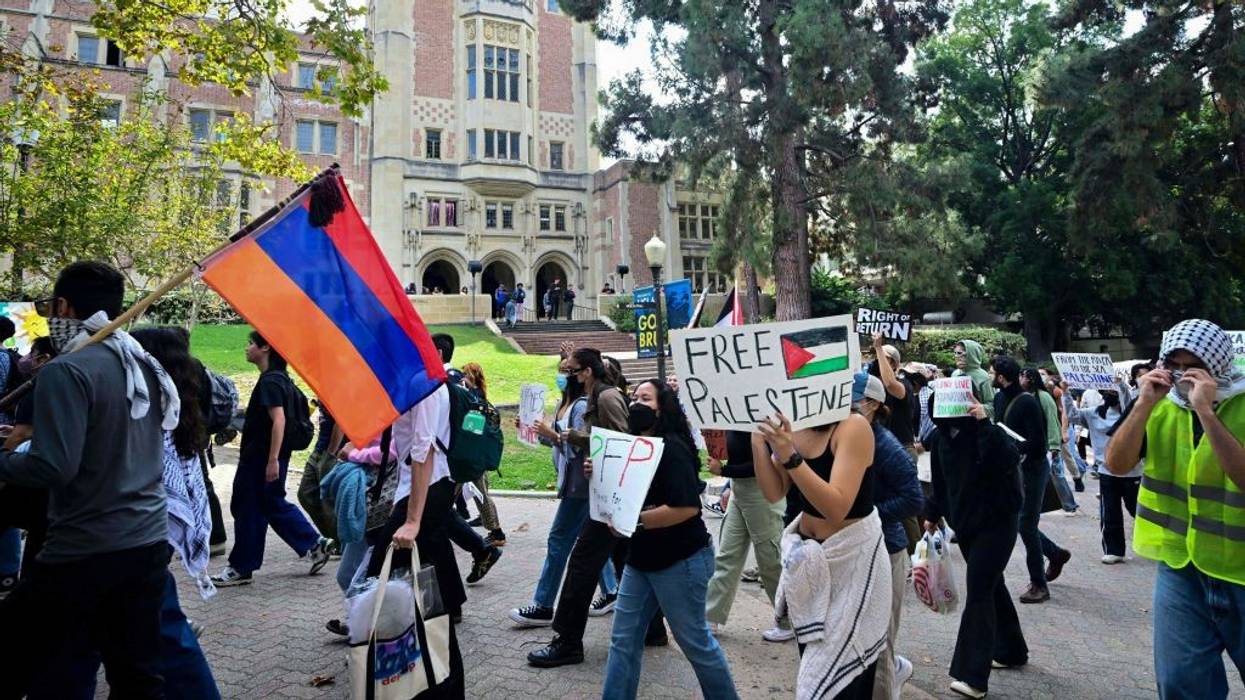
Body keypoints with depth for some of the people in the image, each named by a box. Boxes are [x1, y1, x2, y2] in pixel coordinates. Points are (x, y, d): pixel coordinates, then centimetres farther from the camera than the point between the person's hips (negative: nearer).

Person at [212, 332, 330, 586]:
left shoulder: (270, 381, -17)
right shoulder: (281, 379, 14)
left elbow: (279, 419, -26)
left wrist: (273, 459, -29)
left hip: (261, 458, -10)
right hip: (262, 457, 10)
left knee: (249, 510, 1)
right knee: (274, 505, 16)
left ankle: (241, 568, 13)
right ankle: (314, 545, 17)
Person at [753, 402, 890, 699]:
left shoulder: (853, 426, -22)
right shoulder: (794, 425, -2)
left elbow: (836, 508, -29)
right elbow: (775, 493, -5)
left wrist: (790, 457, -39)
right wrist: (758, 441, -17)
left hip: (852, 555, -6)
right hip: (809, 554, 7)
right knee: (815, 669, 21)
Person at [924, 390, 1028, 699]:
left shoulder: (988, 431, -18)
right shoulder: (940, 436, -1)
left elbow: (1010, 459, -38)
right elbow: (940, 479, 12)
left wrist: (985, 423, -39)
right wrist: (932, 514, 15)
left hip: (997, 522, -6)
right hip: (965, 522, 7)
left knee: (978, 591, -10)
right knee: (991, 585, 19)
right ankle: (1012, 650, 38)